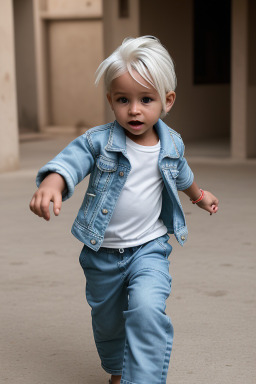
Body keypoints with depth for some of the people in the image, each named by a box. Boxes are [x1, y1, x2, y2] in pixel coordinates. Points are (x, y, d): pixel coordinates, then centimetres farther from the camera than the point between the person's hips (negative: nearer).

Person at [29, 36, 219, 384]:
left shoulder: (172, 144, -5)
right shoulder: (98, 141, -17)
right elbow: (70, 160, -34)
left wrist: (199, 195, 37)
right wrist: (51, 184, -57)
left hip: (149, 247, 0)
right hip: (103, 251, 0)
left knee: (147, 309, -26)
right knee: (107, 320, 19)